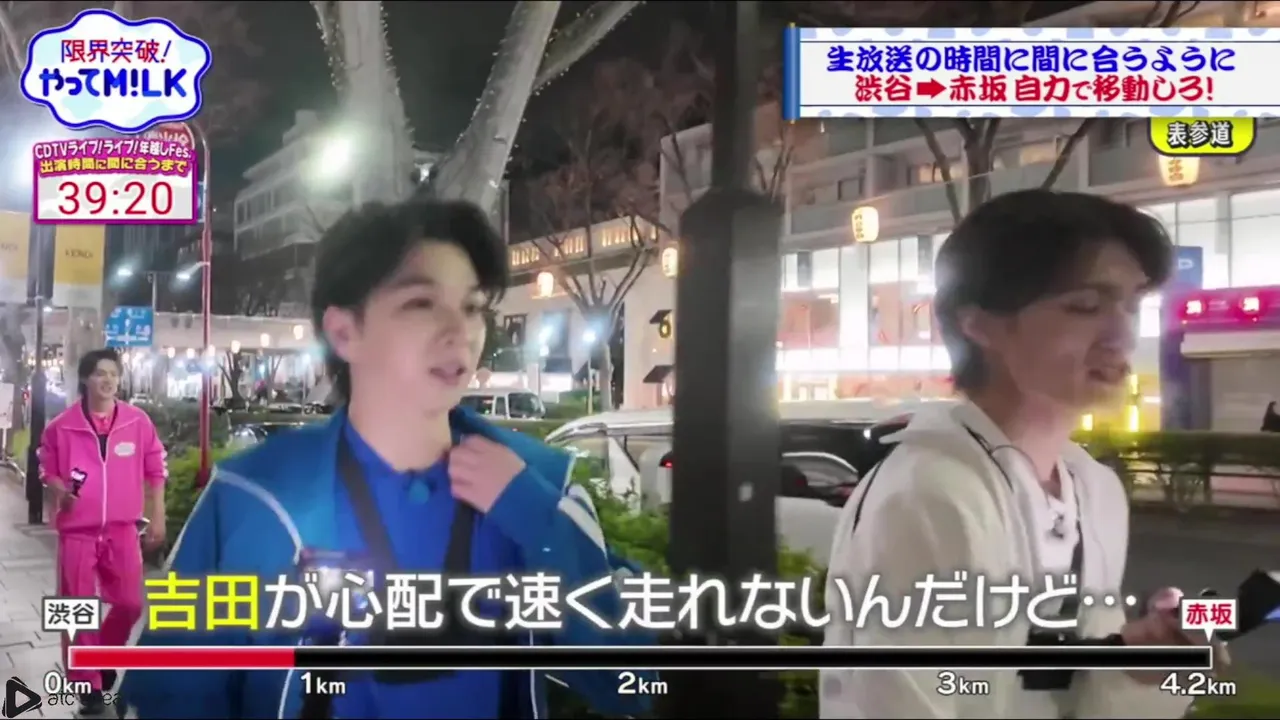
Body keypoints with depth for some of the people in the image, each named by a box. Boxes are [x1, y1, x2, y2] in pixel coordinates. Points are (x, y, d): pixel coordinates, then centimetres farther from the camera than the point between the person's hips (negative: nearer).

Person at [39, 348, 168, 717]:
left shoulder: (138, 422, 0)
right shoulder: (62, 426, -4)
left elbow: (156, 470, 7)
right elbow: (47, 470, 8)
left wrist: (157, 518, 6)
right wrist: (60, 490, -14)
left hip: (122, 529, 1)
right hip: (78, 530, -1)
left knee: (130, 603, 1)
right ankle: (88, 685, 15)